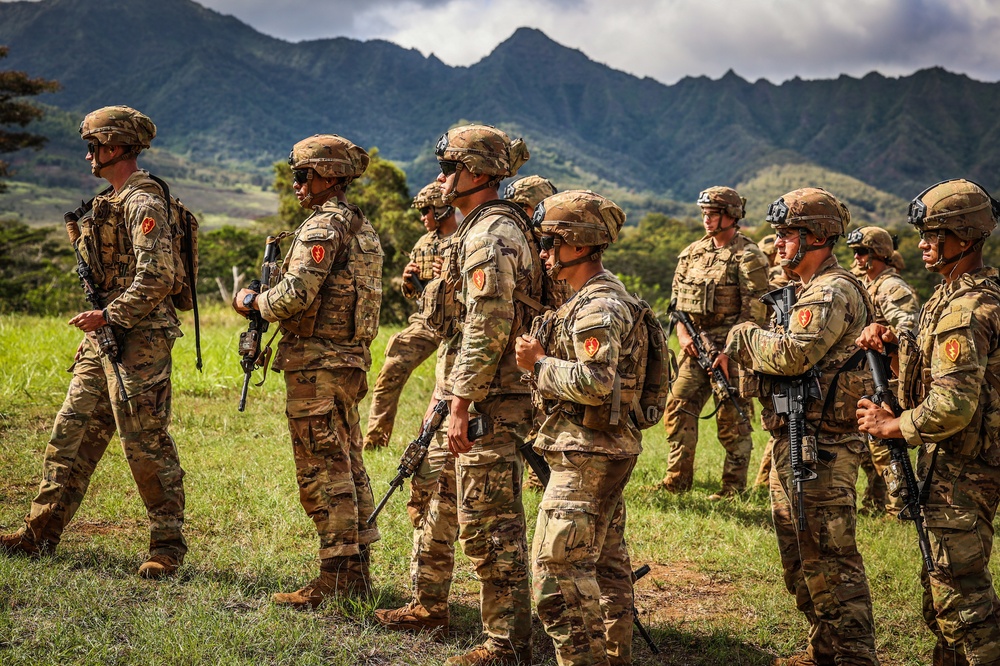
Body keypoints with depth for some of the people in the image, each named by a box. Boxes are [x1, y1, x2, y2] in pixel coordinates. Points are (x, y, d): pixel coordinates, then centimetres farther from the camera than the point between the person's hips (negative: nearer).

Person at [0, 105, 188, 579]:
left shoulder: (144, 203, -13)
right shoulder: (110, 203, 18)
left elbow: (156, 279, -23)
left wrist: (107, 317, -20)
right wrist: (81, 238, 10)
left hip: (138, 343, -10)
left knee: (146, 445, -5)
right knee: (71, 434, 11)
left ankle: (167, 544, 5)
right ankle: (41, 534, 19)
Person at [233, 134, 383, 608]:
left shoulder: (322, 226, -14)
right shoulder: (360, 225, 17)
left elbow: (297, 295, -24)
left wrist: (253, 303, -5)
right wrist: (267, 302, 16)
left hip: (317, 363, -10)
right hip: (350, 357, 10)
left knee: (322, 471, -6)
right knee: (349, 467, 13)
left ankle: (335, 578, -3)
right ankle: (356, 571, 19)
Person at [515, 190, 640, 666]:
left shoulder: (598, 306, -17)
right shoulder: (600, 298, 17)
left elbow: (594, 382, -27)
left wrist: (539, 363, -15)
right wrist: (542, 360, 11)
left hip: (587, 455, -11)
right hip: (606, 451, 11)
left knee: (558, 568, -9)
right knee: (606, 562, 16)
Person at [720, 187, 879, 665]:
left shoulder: (832, 292, -15)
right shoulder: (810, 291, 18)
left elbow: (793, 355, -28)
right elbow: (783, 362, 20)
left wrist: (744, 335, -10)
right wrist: (740, 356, 3)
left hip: (820, 448, -11)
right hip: (794, 443, 11)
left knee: (829, 559, -7)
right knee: (800, 557, 17)